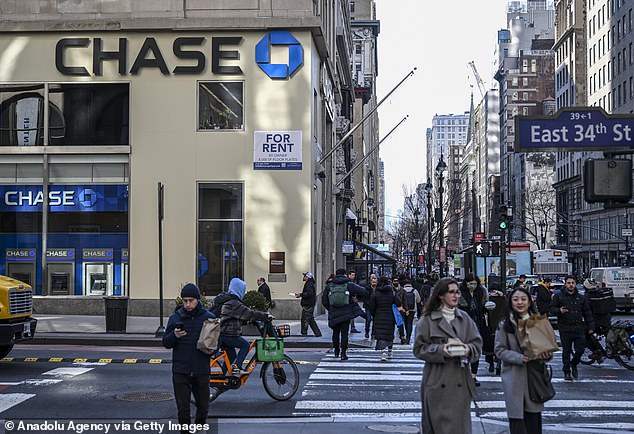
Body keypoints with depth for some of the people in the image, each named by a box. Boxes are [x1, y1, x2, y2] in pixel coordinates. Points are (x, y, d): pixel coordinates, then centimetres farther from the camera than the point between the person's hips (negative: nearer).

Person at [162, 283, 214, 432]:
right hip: (180, 371, 0)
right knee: (183, 409, -1)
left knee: (203, 407, 10)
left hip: (201, 370, 0)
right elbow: (166, 343, 5)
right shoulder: (175, 318, 3)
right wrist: (174, 336, -16)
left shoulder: (208, 317, 2)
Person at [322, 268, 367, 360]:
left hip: (333, 314, 2)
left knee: (335, 332, 17)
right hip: (346, 314, -2)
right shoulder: (349, 285, -4)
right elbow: (363, 291, -7)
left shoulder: (329, 286, 3)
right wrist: (356, 296, 12)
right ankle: (343, 353, -3)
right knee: (344, 333, 1)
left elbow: (324, 300, 6)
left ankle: (336, 352, 26)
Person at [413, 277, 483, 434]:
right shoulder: (428, 319, 0)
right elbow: (419, 349, -3)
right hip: (437, 383, -3)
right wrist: (440, 350, -18)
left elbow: (478, 345, 10)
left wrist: (468, 349, -12)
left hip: (460, 383, 3)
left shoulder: (464, 318, 13)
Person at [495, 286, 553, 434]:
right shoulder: (505, 325, -2)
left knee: (533, 418, 6)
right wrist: (519, 358, -18)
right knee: (516, 418, -1)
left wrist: (547, 354, -12)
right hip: (513, 376, -2)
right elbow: (500, 350, -3)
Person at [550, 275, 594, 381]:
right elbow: (552, 309, 0)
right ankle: (567, 372, 15)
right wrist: (559, 311, -21)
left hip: (579, 329, 3)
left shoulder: (581, 298, 15)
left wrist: (590, 326, 12)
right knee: (566, 351, 3)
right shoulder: (558, 296, 4)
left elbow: (587, 313, 19)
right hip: (565, 329, -3)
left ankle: (574, 364, 28)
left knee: (580, 350, 0)